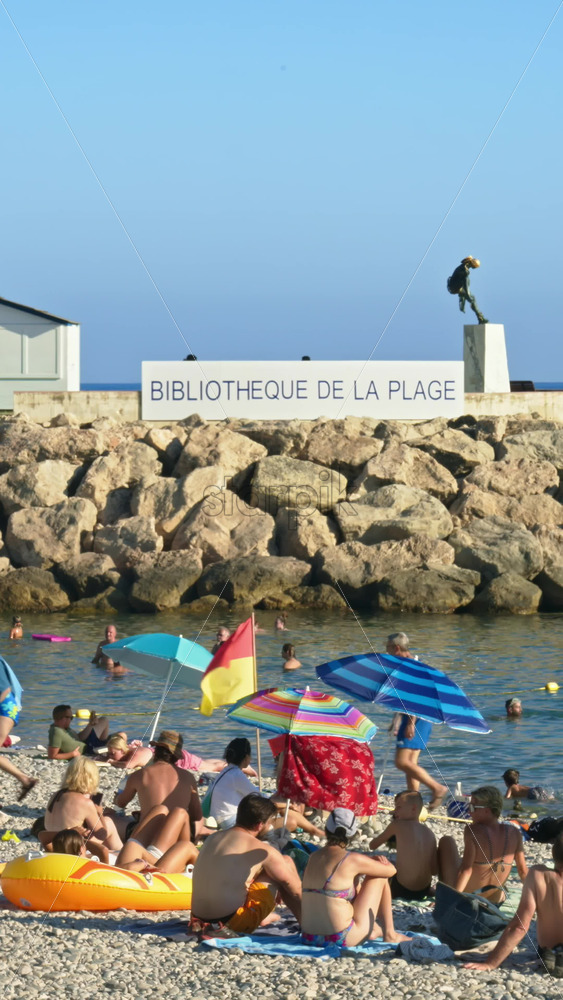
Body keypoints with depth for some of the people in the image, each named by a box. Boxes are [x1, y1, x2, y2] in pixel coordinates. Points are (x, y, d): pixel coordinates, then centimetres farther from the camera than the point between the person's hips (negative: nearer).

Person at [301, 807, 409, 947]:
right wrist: (383, 862, 26)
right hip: (343, 939, -7)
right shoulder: (352, 860, -12)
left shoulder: (314, 857, 8)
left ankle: (374, 929, 37)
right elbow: (390, 870, 4)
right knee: (379, 876, 11)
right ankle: (389, 933, 16)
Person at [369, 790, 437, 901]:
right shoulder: (430, 833, 3)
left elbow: (372, 846, 4)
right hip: (424, 892, 5)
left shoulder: (397, 825, -8)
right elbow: (434, 870, 4)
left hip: (402, 891, -5)